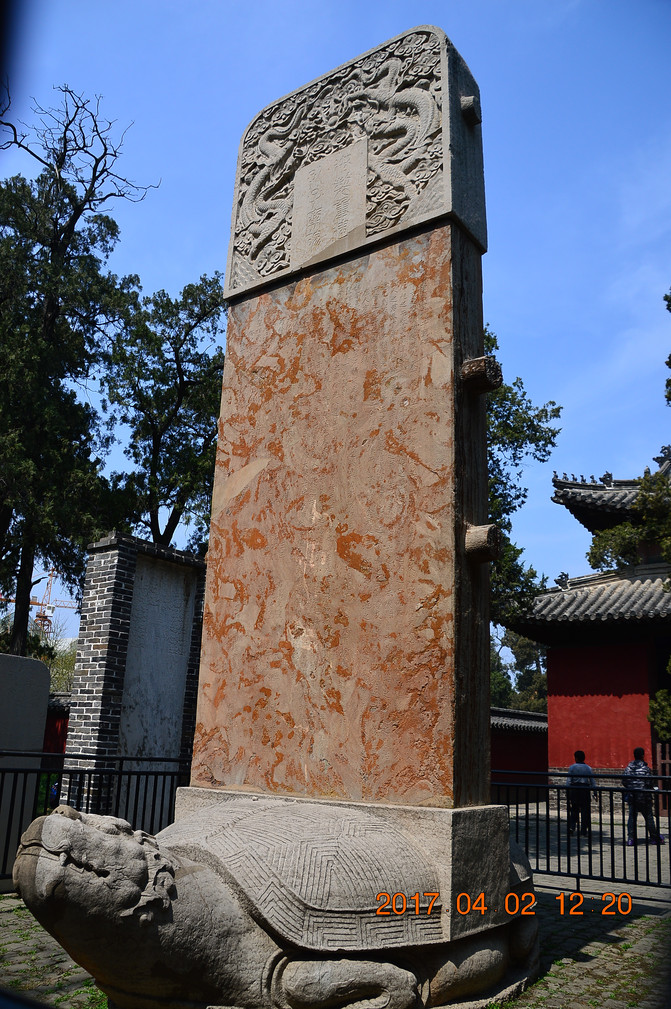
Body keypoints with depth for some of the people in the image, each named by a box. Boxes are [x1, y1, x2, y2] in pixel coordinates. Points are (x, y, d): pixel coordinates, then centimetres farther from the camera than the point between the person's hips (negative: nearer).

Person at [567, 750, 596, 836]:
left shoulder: (572, 767, -1)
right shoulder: (588, 768, 4)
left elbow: (569, 781, -3)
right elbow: (592, 781, 3)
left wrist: (568, 793, 0)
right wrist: (595, 793, 8)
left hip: (574, 789, 0)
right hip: (585, 789, 0)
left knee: (573, 809, 10)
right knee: (585, 810, 7)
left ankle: (571, 827, -2)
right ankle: (584, 830, 7)